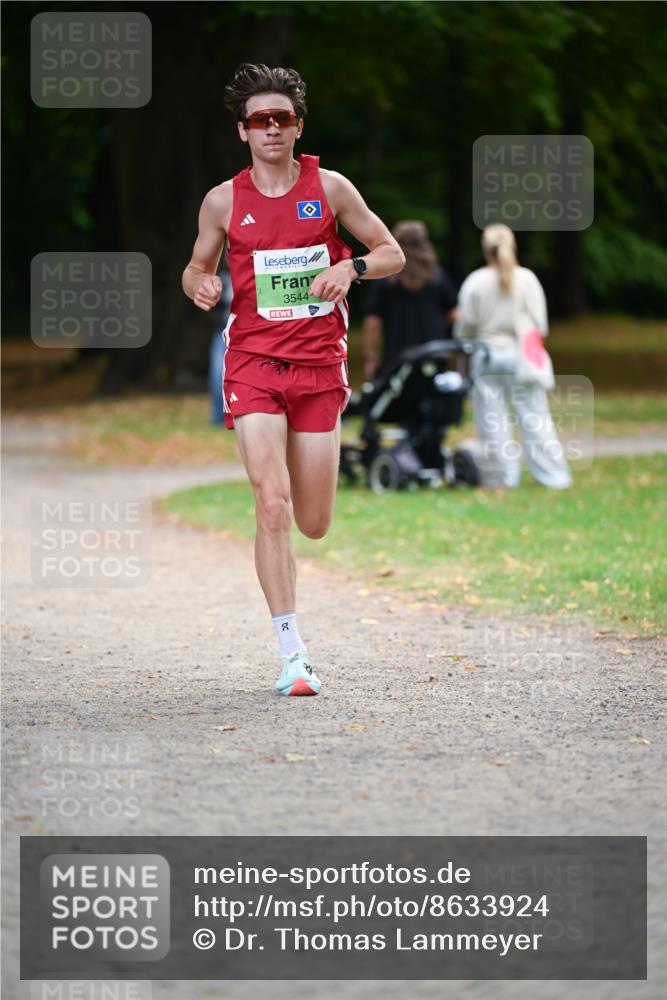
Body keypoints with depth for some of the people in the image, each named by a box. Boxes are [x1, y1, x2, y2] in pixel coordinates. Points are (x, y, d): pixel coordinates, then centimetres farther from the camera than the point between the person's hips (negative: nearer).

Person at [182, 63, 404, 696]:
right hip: (254, 361, -1)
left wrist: (350, 267, -15)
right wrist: (199, 285, -8)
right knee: (272, 506, -17)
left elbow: (392, 253, 6)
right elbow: (196, 269, 16)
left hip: (319, 364, 1)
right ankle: (292, 655, -13)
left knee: (313, 525, 5)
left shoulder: (329, 187, 1)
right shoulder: (224, 201, 3)